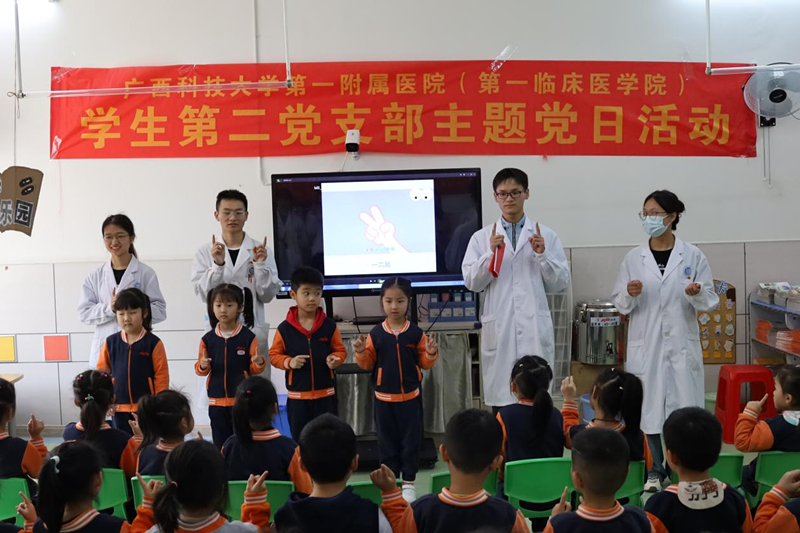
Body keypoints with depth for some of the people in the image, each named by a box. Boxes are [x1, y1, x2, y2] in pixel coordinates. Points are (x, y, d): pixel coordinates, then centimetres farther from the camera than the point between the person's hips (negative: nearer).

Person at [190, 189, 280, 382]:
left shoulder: (261, 250, 2)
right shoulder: (205, 252, 3)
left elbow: (267, 296, -2)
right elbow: (203, 293, -6)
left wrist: (260, 265, -15)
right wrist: (218, 264, -19)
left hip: (254, 330, 0)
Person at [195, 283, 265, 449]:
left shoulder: (248, 337, -5)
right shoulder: (208, 339, 1)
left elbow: (254, 368, 0)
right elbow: (200, 368, 7)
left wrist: (259, 363, -22)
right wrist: (203, 366, -15)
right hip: (217, 400, 3)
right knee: (220, 445, 10)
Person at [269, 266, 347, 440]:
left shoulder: (329, 326, -4)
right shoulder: (284, 328, -6)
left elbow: (341, 350, 4)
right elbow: (274, 355, 1)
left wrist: (335, 359, -17)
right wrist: (289, 362, -17)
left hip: (325, 394, 1)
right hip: (297, 396, 0)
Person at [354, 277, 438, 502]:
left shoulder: (416, 333, -5)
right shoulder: (375, 334, -4)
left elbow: (425, 363, 1)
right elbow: (368, 364, 2)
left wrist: (431, 353, -19)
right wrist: (361, 352, -18)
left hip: (410, 396, 0)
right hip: (384, 398, 1)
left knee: (411, 441, 8)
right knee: (387, 441, 10)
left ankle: (408, 482, 23)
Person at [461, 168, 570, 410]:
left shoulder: (546, 235, 7)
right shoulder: (481, 238, 7)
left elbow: (561, 283, 5)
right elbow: (471, 282, 0)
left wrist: (542, 255, -10)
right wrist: (490, 253, -12)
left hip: (535, 329, 0)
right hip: (498, 329, 0)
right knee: (500, 395, 5)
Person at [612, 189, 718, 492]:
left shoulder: (692, 256, 0)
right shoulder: (633, 258, 3)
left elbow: (710, 301, 3)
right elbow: (621, 305, 5)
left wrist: (698, 294, -19)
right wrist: (629, 294, -16)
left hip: (681, 344, -1)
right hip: (645, 344, 1)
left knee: (684, 409, 1)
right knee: (648, 408, 6)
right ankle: (656, 470, 23)